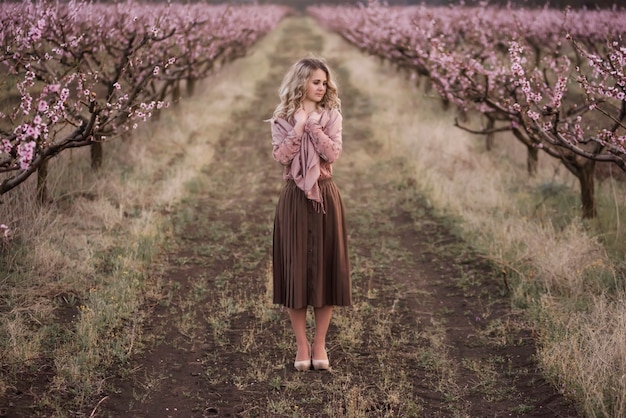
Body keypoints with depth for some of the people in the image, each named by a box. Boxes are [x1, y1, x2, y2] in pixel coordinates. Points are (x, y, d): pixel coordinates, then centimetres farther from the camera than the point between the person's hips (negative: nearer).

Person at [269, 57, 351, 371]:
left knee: (325, 267, 1)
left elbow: (334, 153, -9)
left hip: (325, 196, 1)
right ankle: (302, 344, 10)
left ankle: (320, 344, 11)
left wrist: (311, 125, -13)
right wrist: (298, 126, -15)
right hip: (295, 198, -1)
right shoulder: (282, 119, 3)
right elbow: (281, 156, -9)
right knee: (295, 268, 0)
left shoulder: (332, 115, 5)